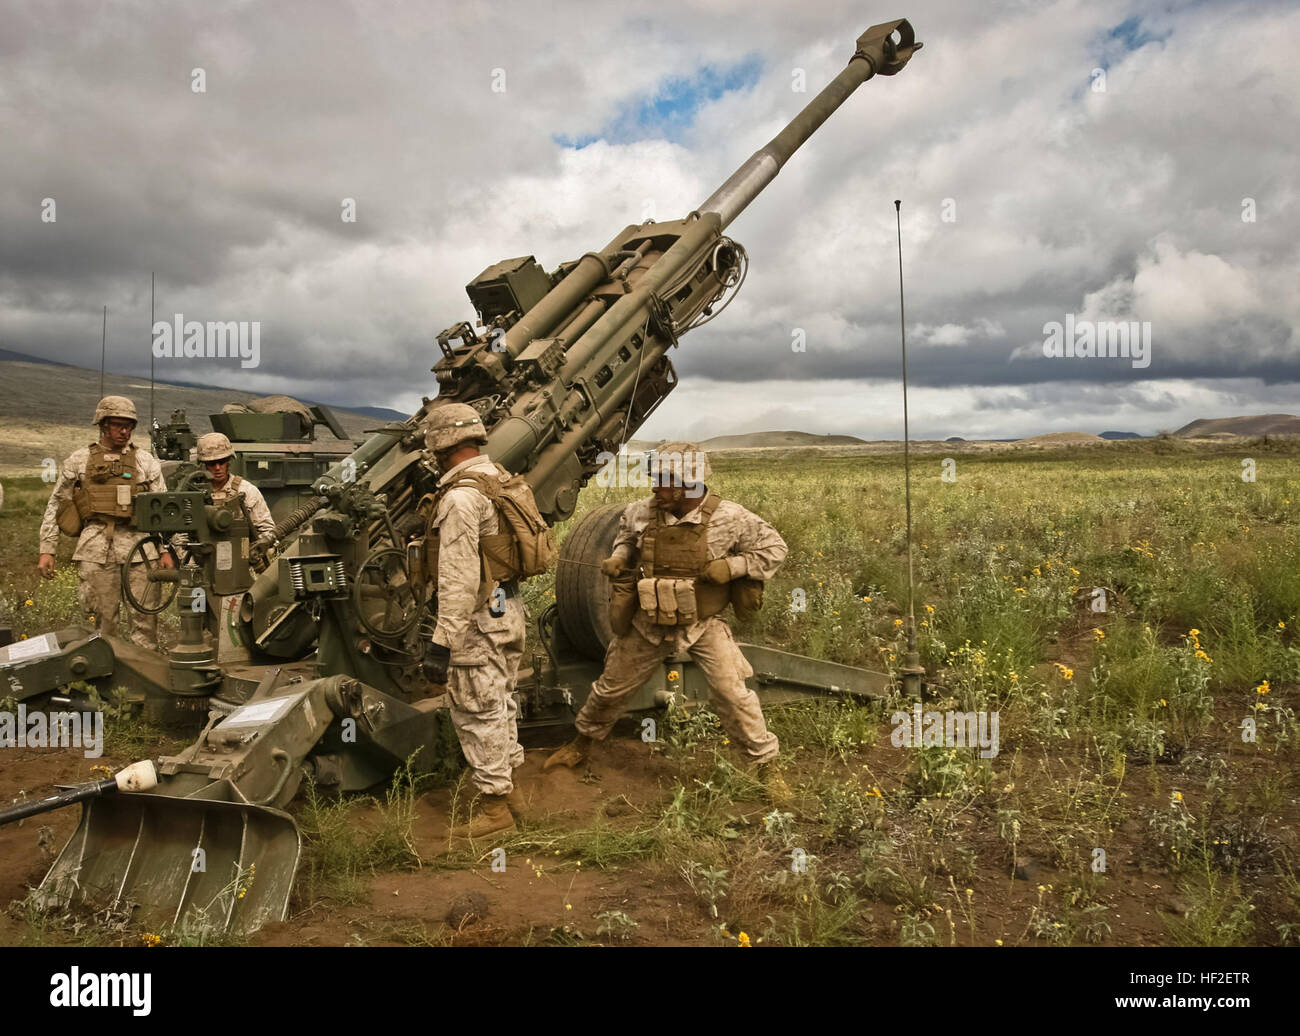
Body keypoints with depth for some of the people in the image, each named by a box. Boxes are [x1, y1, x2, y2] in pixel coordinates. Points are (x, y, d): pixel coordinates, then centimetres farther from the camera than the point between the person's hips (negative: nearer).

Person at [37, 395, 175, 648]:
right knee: (101, 619, 0)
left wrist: (167, 550, 1)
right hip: (96, 548, -1)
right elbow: (55, 506, 13)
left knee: (144, 617, -1)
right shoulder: (79, 461, 11)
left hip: (139, 544, 1)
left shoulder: (146, 462, 13)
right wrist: (47, 550, 5)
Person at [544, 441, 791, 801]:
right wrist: (618, 558, -6)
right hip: (649, 624, 3)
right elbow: (626, 535, 15)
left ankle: (767, 767, 7)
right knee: (612, 686, 14)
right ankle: (581, 745, 41)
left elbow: (774, 547, -9)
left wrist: (732, 567, -21)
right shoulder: (641, 512, -10)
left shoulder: (728, 517, -19)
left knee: (731, 694, -12)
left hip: (704, 625, -3)